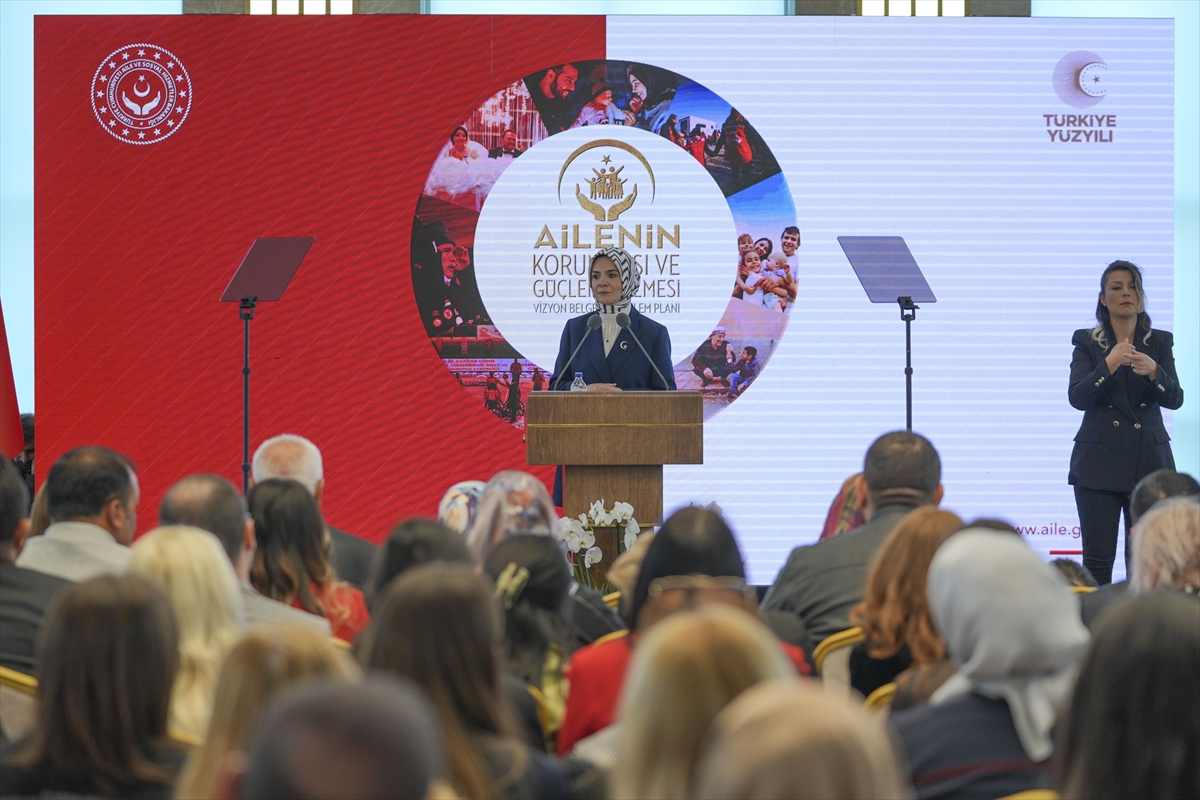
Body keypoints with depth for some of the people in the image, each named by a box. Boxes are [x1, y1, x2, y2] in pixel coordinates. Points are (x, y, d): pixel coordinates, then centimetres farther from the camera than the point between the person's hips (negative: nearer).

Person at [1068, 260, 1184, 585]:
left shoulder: (1160, 343, 9)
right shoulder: (1087, 342, 5)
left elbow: (1175, 399, -1)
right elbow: (1077, 397, -8)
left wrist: (1153, 372, -21)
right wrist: (1109, 365, -22)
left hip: (1149, 461, 1)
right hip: (1100, 462, -1)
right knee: (1097, 559, -4)